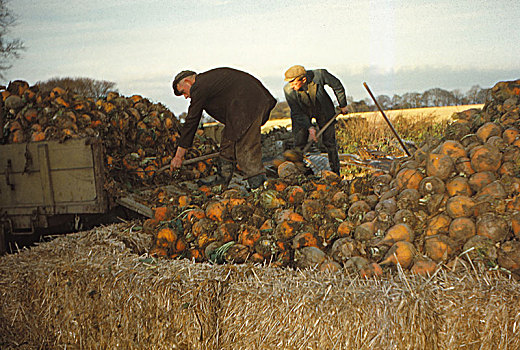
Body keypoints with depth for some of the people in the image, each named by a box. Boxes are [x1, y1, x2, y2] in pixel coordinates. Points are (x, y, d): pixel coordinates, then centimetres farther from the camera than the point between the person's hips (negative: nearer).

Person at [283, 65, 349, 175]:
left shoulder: (320, 75, -33)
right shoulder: (288, 90, -30)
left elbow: (337, 86, -12)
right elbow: (297, 113, -18)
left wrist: (343, 105, 0)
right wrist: (310, 128, -27)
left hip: (323, 110, 0)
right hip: (303, 112, 0)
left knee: (329, 142, 4)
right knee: (299, 143, -9)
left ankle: (336, 173, 19)